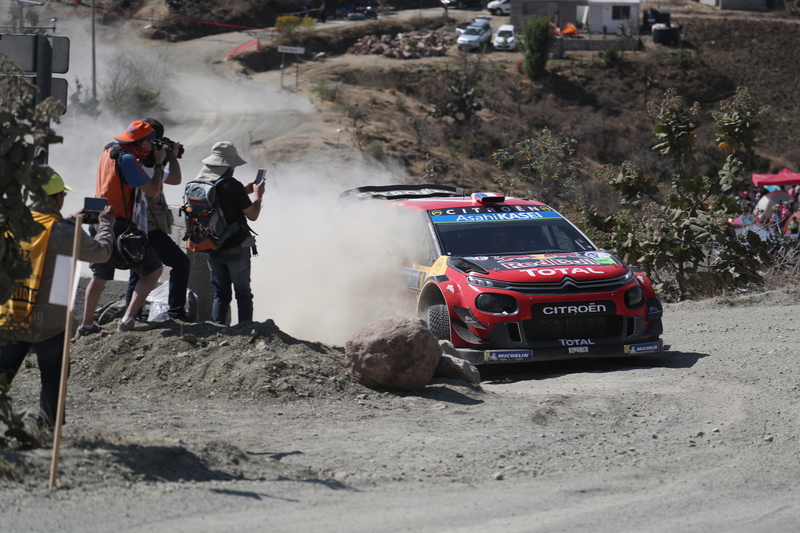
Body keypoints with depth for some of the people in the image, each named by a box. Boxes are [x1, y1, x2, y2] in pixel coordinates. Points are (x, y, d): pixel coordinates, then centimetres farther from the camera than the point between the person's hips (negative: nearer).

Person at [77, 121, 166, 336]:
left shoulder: (109, 150, 9)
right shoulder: (126, 159, -17)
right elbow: (153, 190, -17)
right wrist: (159, 163, -4)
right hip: (119, 226, -9)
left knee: (100, 275, 21)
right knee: (153, 269, -1)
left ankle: (86, 325, 22)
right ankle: (128, 319, -9)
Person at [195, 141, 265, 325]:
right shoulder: (232, 185, -20)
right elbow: (252, 215, -11)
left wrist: (243, 192, 19)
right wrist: (258, 195, 7)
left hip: (211, 249, 5)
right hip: (235, 249, -5)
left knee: (220, 294, 14)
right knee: (243, 294, 5)